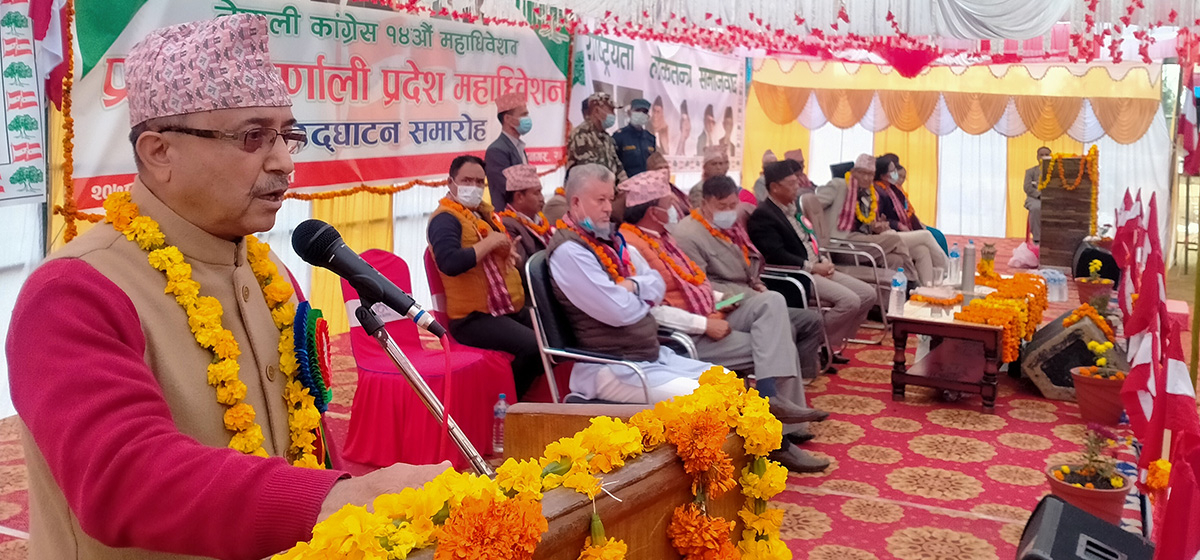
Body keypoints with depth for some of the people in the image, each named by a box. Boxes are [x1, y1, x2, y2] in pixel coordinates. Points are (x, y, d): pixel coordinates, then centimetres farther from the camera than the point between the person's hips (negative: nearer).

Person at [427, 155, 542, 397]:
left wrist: (507, 247, 10)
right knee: (533, 346, -28)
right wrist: (489, 243, -19)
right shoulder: (445, 219, -11)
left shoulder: (484, 212, 16)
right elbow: (449, 263, -30)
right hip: (473, 317, -9)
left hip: (511, 309, 9)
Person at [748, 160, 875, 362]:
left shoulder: (793, 205, 16)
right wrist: (813, 267, -17)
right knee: (849, 300, -25)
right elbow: (777, 256, -21)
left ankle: (830, 345, 9)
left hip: (817, 268, 10)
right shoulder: (762, 215, -13)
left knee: (868, 294, 2)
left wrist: (823, 261, 5)